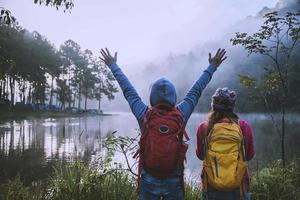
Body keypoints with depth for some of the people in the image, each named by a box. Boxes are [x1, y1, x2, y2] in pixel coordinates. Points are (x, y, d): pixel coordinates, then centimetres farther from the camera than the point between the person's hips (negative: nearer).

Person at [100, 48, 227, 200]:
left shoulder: (144, 115, -12)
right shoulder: (181, 115, -10)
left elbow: (128, 91, 0)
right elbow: (196, 91, 2)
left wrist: (113, 66, 13)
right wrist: (212, 67, 16)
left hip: (148, 180, 0)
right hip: (174, 181, 0)